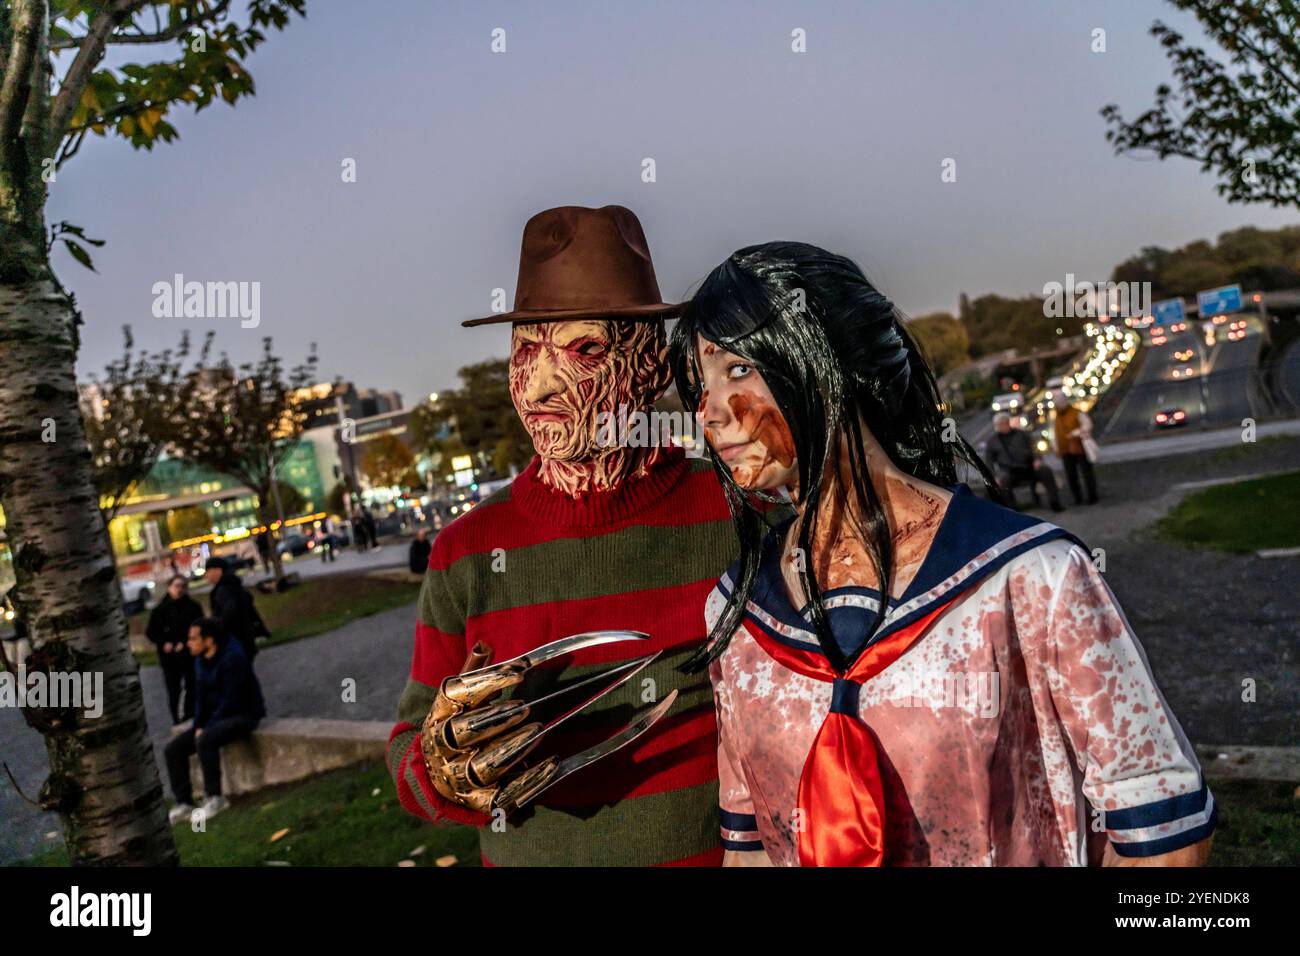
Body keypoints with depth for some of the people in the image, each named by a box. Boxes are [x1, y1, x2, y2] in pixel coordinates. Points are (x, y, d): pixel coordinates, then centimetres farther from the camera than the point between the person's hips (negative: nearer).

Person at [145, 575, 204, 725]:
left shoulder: (193, 607, 2)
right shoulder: (160, 609, 3)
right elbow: (150, 632, 5)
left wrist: (185, 643, -13)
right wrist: (164, 643, -10)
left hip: (190, 654, 0)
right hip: (169, 656, 0)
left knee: (192, 687, 0)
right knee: (173, 691, 1)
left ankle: (190, 715, 11)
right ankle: (177, 720, 8)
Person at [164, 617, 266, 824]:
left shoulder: (232, 658, -21)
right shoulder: (201, 660, 6)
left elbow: (232, 700, -23)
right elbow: (202, 697, 10)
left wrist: (205, 728, -20)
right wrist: (197, 726, -4)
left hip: (244, 715, -9)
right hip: (216, 718, 9)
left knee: (205, 740, -34)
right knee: (173, 749, -5)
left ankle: (215, 798, -21)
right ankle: (184, 803, 1)